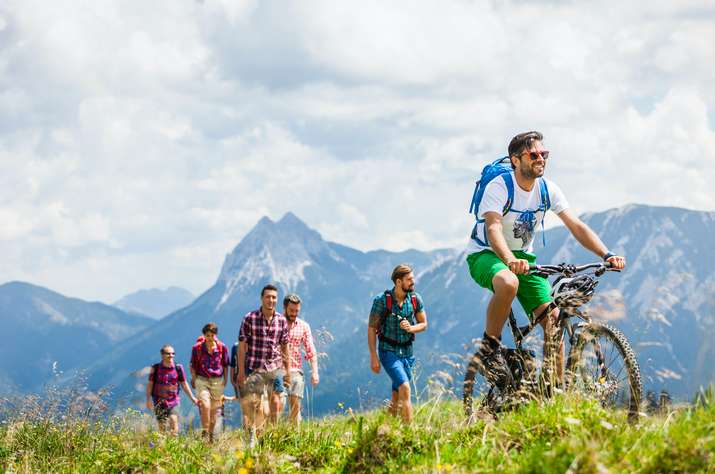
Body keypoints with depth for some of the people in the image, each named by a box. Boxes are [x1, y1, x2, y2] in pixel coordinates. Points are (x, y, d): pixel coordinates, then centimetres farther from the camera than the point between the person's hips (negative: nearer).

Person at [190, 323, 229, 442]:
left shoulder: (222, 348, -1)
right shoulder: (197, 348, -2)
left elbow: (225, 365, 11)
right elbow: (193, 365, 10)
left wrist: (225, 379, 8)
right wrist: (194, 379, 6)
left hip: (217, 381, 2)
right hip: (202, 380, -2)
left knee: (215, 410, 7)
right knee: (205, 406, -18)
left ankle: (211, 434, 21)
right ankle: (204, 433, -9)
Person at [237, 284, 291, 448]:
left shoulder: (282, 321, 5)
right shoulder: (250, 318, -5)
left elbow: (284, 347, 12)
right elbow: (242, 346, -3)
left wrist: (288, 371, 11)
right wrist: (241, 371, -6)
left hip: (275, 368, 3)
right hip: (254, 368, -3)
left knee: (276, 404, 2)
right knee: (253, 404, -5)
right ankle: (252, 436, 6)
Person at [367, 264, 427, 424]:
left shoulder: (415, 299, -1)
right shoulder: (382, 300, -12)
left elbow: (424, 324, 9)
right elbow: (371, 328, -8)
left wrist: (410, 328, -14)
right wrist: (373, 357, -12)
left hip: (407, 352, 5)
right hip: (389, 351, -5)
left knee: (397, 396, 11)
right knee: (405, 387, -22)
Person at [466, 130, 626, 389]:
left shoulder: (548, 189, -5)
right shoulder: (499, 187, -22)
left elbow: (576, 226, -10)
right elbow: (493, 228, -36)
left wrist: (606, 255, -25)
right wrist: (510, 260, -56)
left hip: (522, 256, 6)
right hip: (485, 255, -6)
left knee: (552, 317, -11)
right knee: (508, 283, -41)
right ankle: (490, 345, -18)